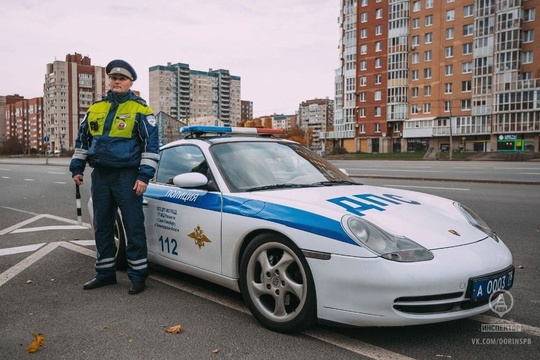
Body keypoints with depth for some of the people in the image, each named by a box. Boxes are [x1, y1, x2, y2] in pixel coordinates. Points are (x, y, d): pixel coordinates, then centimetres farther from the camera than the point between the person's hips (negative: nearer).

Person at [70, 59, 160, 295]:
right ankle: (105, 273, 25)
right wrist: (77, 168, 16)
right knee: (102, 227, 12)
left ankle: (138, 275, 8)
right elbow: (82, 139, 21)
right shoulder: (96, 108, 13)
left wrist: (144, 176, -14)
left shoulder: (140, 110, -4)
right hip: (100, 176, 6)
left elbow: (151, 144, -8)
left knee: (134, 227, -2)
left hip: (127, 177, -6)